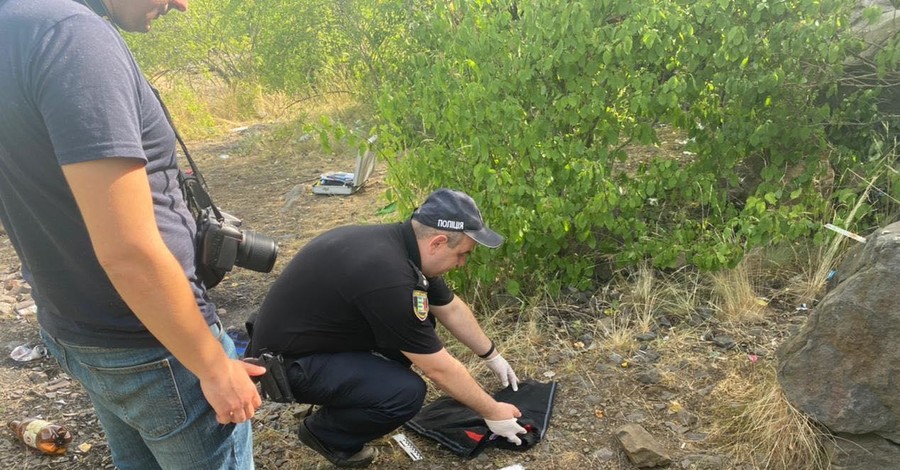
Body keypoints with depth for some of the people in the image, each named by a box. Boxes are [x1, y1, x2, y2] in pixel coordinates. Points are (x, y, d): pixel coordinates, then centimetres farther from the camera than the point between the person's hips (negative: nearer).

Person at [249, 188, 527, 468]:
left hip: (319, 330, 9)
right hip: (289, 361, -9)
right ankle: (325, 432, 4)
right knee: (407, 392, -23)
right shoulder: (389, 276, -33)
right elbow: (439, 369, -22)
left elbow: (452, 309, 12)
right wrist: (492, 412, -8)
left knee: (419, 319, 4)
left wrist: (492, 356, 21)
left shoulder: (405, 244, -4)